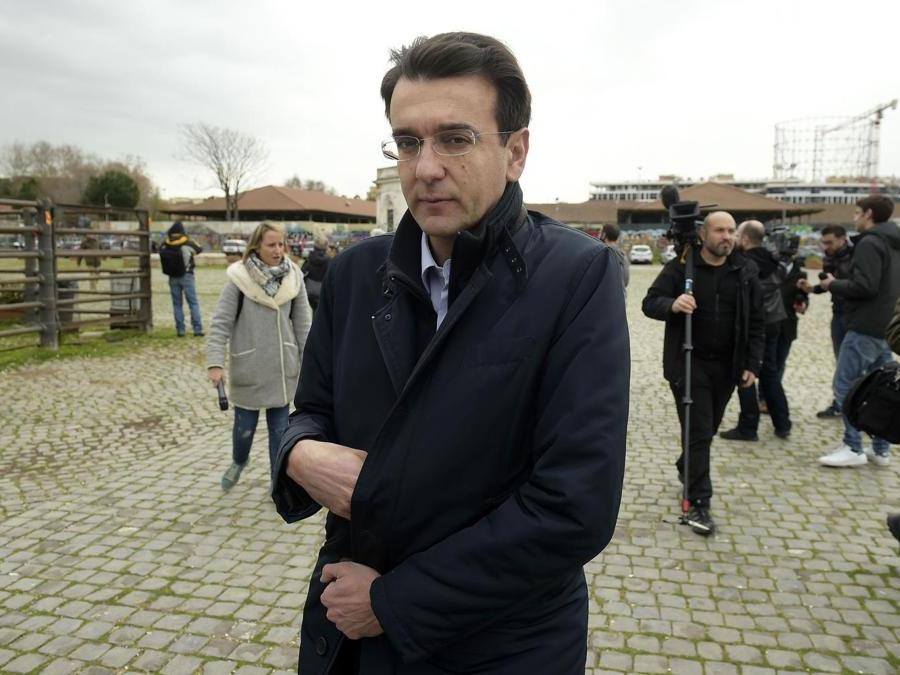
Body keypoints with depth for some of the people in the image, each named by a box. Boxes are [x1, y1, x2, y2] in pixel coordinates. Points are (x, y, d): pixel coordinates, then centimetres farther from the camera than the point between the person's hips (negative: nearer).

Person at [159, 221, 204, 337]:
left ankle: (180, 330, 10)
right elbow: (199, 249, 4)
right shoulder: (187, 244, -11)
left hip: (173, 278, 3)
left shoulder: (164, 245, -5)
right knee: (193, 303, 1)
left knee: (177, 304, 10)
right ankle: (197, 329, -3)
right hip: (186, 276, -3)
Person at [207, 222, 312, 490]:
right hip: (248, 368, -2)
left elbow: (303, 322, 2)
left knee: (279, 428, 9)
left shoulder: (293, 277, -3)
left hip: (282, 367, 2)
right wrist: (215, 363, -19)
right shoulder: (239, 278, -12)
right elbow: (221, 322, -12)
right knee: (245, 426, 11)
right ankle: (238, 461, 43)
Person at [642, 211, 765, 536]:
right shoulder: (680, 267, -7)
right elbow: (649, 302, -8)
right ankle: (699, 503, 2)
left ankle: (686, 469, 43)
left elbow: (756, 322, 7)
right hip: (688, 363, -4)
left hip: (726, 366, 4)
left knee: (709, 429, 17)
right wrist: (672, 305, -30)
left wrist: (753, 364, 1)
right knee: (699, 431, -5)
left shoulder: (745, 272, 3)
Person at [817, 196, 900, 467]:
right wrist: (840, 283, 14)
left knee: (845, 386, -4)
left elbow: (864, 286, -23)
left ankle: (853, 449, -2)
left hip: (865, 328, -10)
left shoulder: (869, 243, -14)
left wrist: (833, 285, -7)